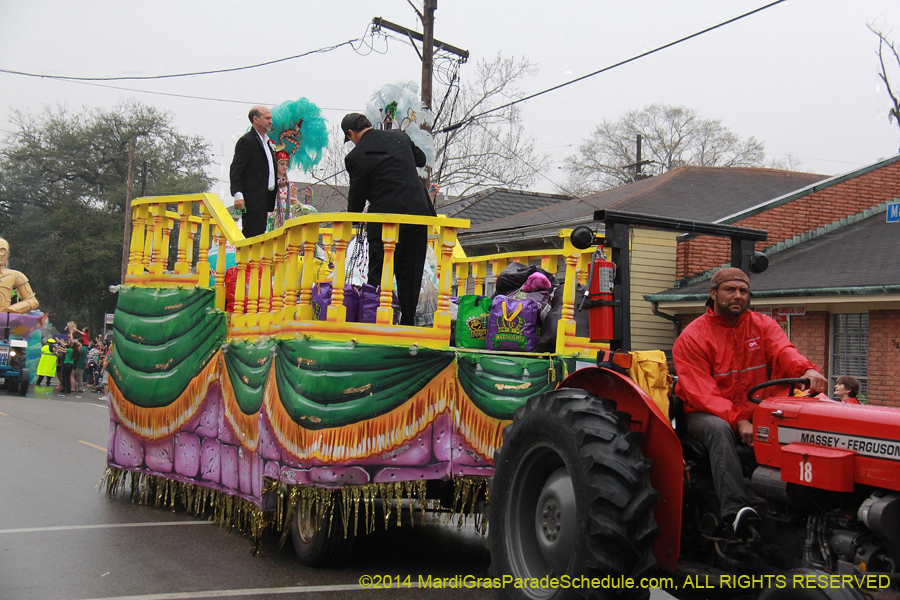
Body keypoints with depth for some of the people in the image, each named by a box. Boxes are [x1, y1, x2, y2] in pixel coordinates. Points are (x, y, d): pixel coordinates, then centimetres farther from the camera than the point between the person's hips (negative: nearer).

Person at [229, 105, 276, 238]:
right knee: (251, 236, -10)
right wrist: (237, 194, -22)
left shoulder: (268, 142, 19)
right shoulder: (247, 141, -8)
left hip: (263, 200, 9)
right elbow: (235, 169, -13)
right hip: (252, 200, -9)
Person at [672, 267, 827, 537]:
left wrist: (807, 370, -39)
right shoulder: (692, 337, -4)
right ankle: (736, 509, -50)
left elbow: (784, 351, -14)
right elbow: (701, 393, -14)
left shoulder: (763, 326, 8)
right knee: (719, 429, -36)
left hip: (756, 412, 3)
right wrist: (738, 421, -29)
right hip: (707, 413, -3)